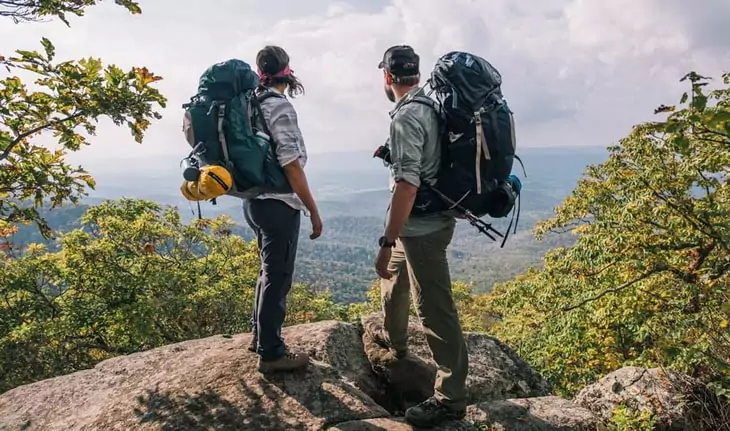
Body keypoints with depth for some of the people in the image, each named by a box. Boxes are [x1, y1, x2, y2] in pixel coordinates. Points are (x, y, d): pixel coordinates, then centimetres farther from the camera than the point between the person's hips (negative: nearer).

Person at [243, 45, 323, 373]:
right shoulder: (279, 106, -15)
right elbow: (291, 164, -20)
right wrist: (313, 210, -14)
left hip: (256, 200, 9)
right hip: (278, 204, -9)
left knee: (269, 271, 21)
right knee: (278, 277, 2)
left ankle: (260, 335, 35)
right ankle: (271, 352, 13)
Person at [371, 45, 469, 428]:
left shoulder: (406, 117, -20)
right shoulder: (431, 107, 8)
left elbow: (406, 184, -27)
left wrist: (386, 243, -27)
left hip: (422, 226, -10)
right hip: (427, 220, 10)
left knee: (434, 309, -3)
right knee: (393, 275, 29)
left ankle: (450, 399, 7)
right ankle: (393, 338, 51)